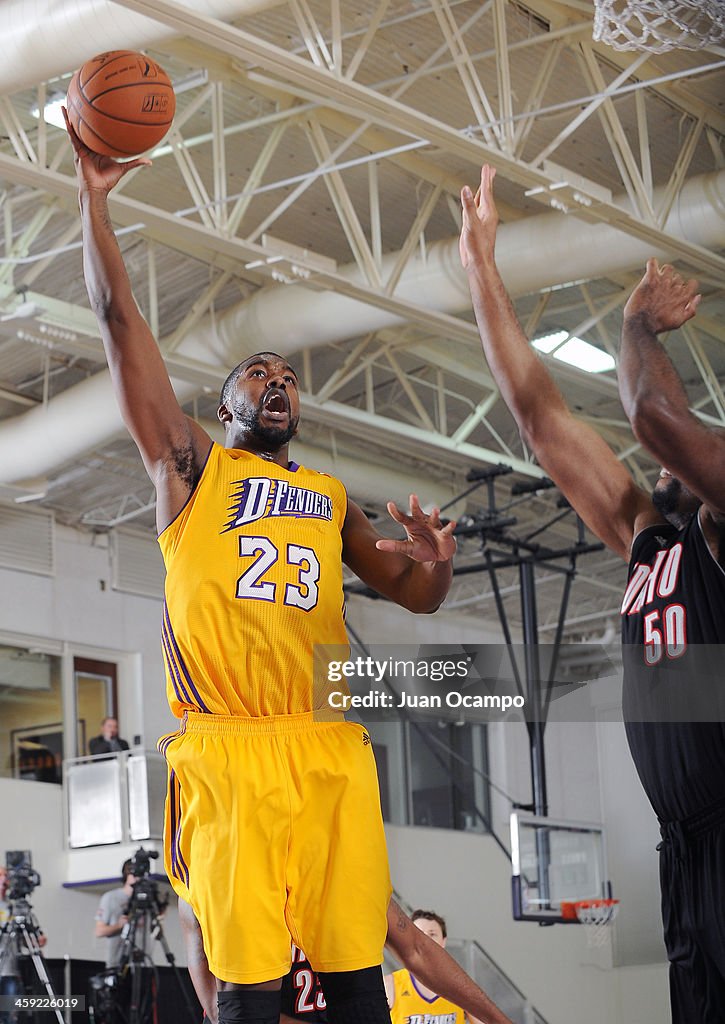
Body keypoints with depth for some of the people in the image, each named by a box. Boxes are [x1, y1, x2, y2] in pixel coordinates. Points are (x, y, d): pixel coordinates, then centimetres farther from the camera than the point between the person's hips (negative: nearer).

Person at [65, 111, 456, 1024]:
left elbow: (415, 598, 24)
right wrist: (94, 195, 5)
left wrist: (433, 562, 0)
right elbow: (118, 318, 8)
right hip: (227, 750, -3)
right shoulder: (189, 466, 14)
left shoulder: (333, 499, 24)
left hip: (332, 748, 4)